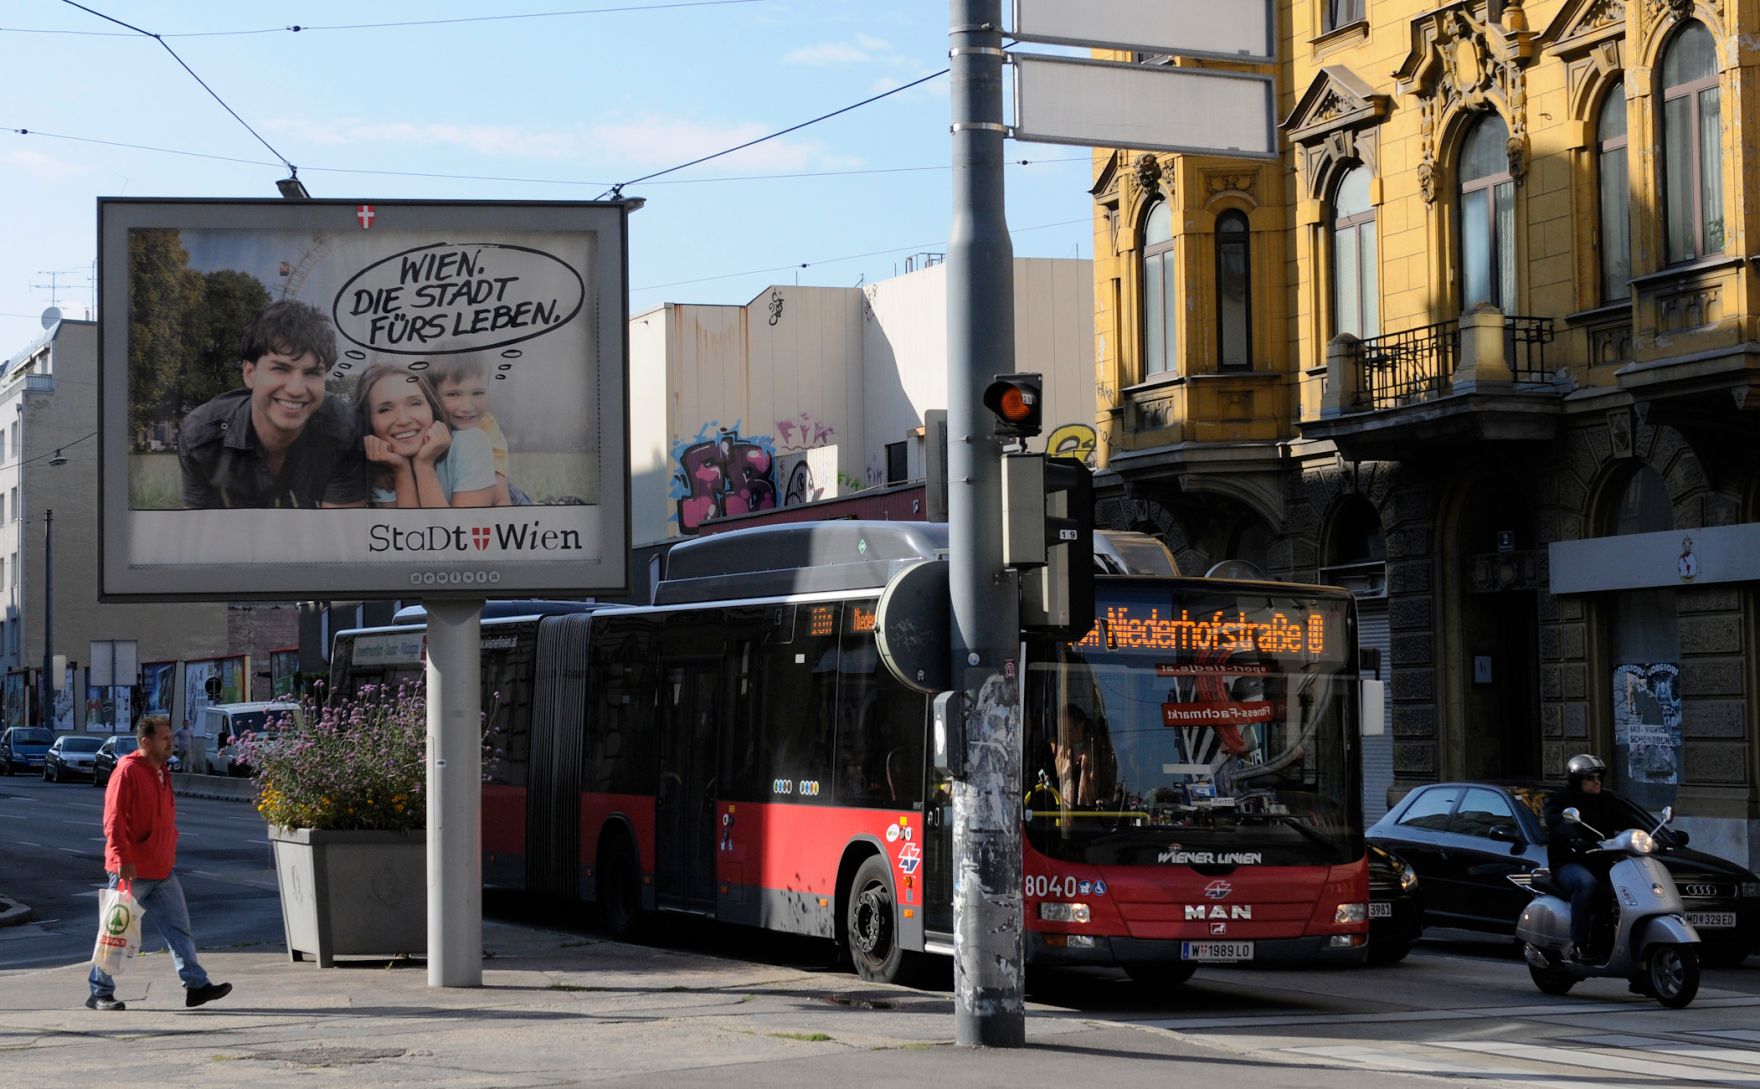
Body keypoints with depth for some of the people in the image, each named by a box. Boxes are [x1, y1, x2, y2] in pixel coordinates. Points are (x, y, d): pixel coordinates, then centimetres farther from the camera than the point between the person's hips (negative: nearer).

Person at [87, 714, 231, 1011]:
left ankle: (196, 985, 3)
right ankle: (100, 993, 10)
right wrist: (122, 859, -26)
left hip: (162, 871, 8)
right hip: (131, 871, -8)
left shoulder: (161, 772, 14)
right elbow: (113, 819, -19)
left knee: (179, 926, 3)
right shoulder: (128, 771, -13)